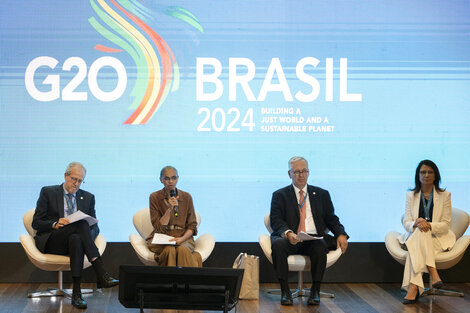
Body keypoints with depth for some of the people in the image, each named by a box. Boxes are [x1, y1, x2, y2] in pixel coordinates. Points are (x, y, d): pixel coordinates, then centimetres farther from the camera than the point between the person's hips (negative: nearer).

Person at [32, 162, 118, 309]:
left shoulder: (88, 197, 19)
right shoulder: (48, 192, 10)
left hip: (77, 238, 3)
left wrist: (90, 231, -10)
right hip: (51, 242, -3)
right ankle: (101, 273, -45)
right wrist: (55, 224, -16)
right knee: (81, 223, -33)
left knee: (76, 239, -38)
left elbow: (95, 226, 16)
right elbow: (36, 222, 4)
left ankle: (76, 293, -44)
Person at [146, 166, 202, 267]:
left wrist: (182, 238, -13)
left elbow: (192, 226, 7)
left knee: (183, 249, -33)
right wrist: (170, 209, -16)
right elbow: (159, 227, -3)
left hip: (183, 237, 1)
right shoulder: (154, 197, 2)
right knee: (170, 250, -34)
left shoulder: (186, 197, 6)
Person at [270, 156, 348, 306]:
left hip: (314, 239, 1)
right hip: (289, 240, -1)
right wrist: (288, 233, -22)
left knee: (320, 247, -35)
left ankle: (315, 290, -20)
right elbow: (276, 220, 0)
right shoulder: (280, 195, 13)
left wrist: (340, 234, -4)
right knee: (278, 245, -35)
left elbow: (331, 219, 18)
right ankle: (285, 291, -24)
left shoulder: (322, 194, 20)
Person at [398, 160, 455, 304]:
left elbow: (445, 225, -2)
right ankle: (433, 273, -42)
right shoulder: (411, 195, 10)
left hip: (438, 238, -2)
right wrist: (416, 223, -22)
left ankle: (413, 287, -41)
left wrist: (429, 225, -22)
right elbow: (406, 222, 3)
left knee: (416, 245, -35)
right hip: (415, 236, 2)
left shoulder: (444, 195, 4)